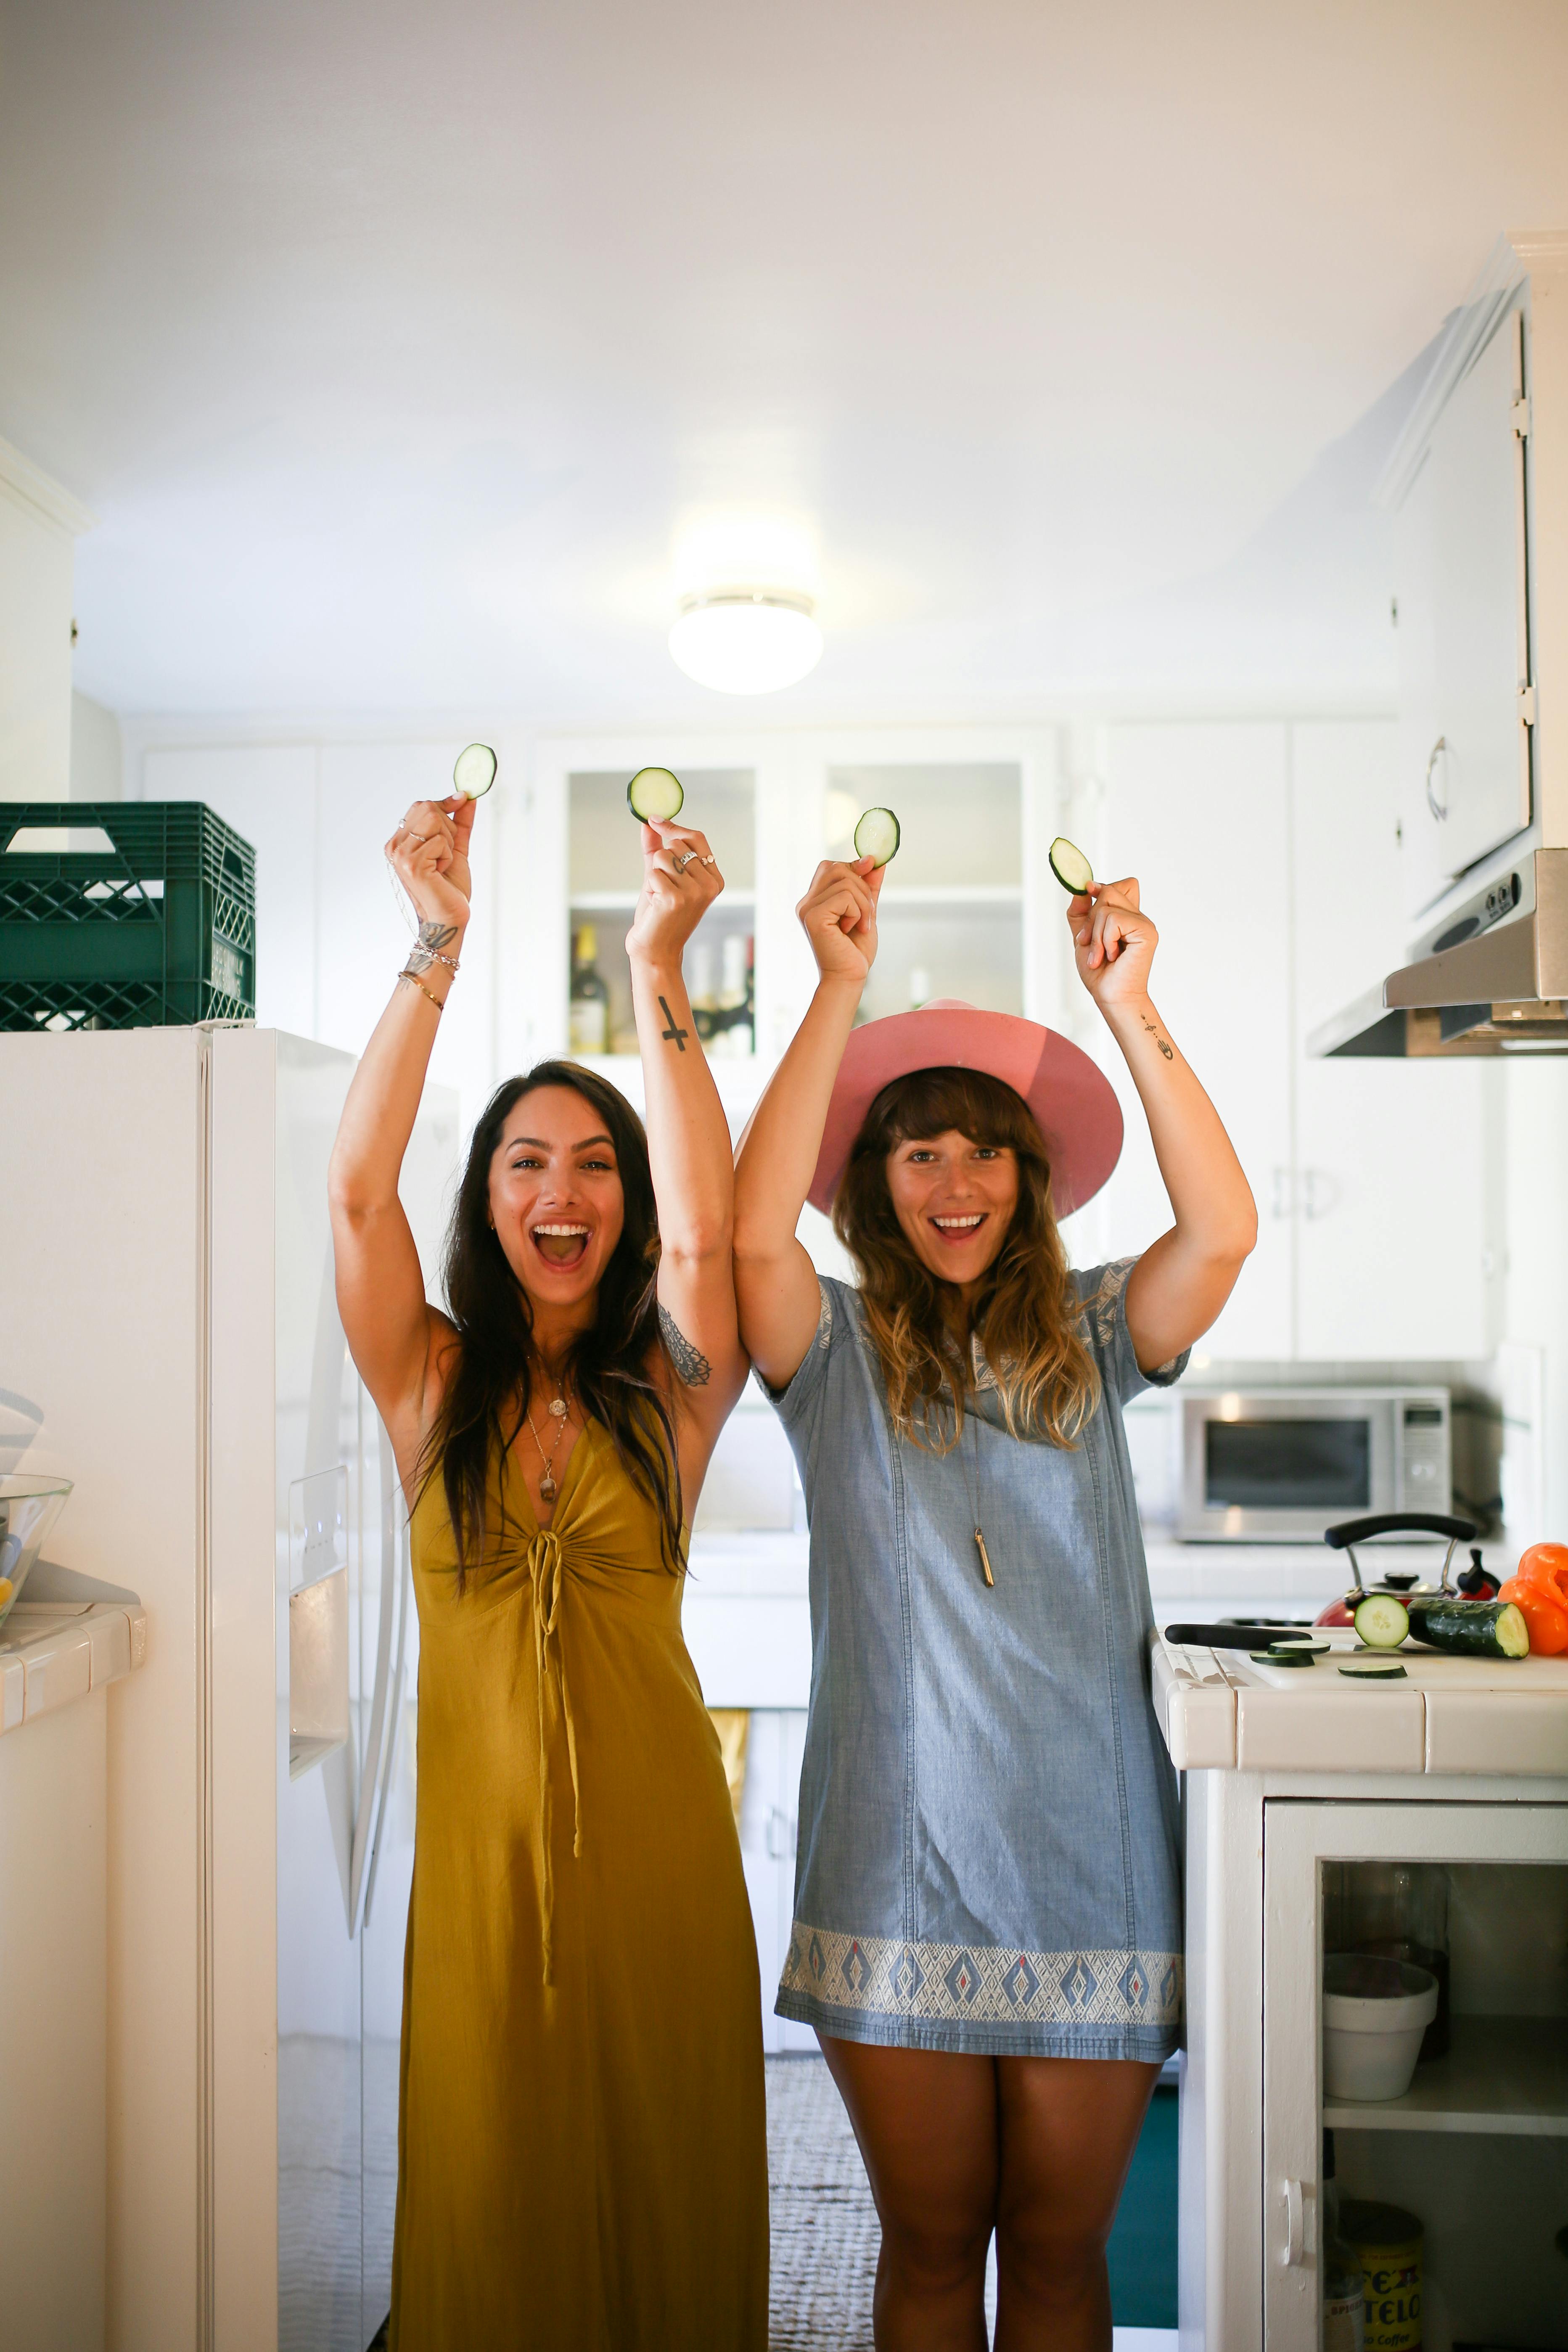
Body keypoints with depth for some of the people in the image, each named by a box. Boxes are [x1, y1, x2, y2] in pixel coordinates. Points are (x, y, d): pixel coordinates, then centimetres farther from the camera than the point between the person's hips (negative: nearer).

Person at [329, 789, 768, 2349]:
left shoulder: (668, 1394, 0)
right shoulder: (433, 1387, 1)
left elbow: (703, 1236, -19)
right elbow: (356, 1192, -13)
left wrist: (659, 971, -25)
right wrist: (438, 946, -21)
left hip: (658, 1849, 0)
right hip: (481, 1849, 0)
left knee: (661, 2202, 11)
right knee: (493, 2212, 11)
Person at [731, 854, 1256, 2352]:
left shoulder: (1090, 1338, 4)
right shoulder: (838, 1351, 1)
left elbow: (1223, 1230, -12)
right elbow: (757, 1232, -18)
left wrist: (1132, 1014, -20)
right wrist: (840, 991, -20)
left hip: (1089, 1860, 1)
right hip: (897, 1871, -1)